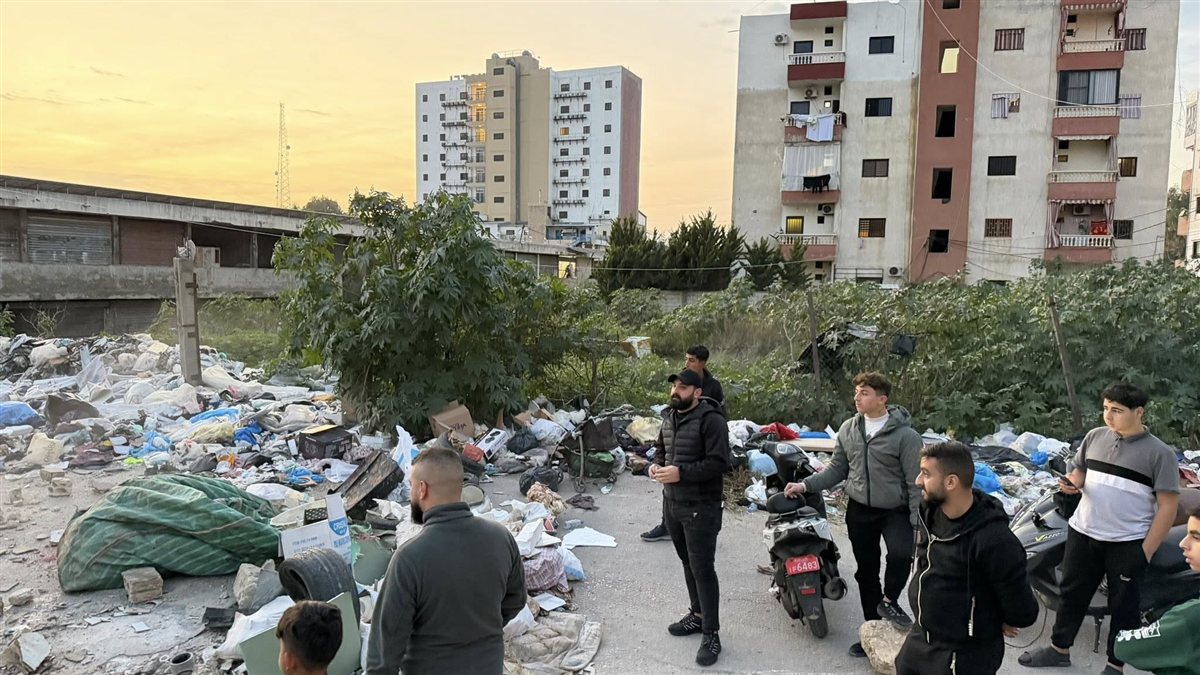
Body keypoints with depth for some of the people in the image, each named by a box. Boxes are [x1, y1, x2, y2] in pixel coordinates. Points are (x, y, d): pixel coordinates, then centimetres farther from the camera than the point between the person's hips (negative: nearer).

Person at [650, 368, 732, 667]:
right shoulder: (669, 417, 8)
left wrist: (681, 472, -27)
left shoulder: (711, 419, -17)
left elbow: (719, 462, -22)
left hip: (701, 508, -8)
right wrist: (656, 464, -1)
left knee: (703, 570, -3)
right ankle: (697, 614, 36)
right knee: (687, 564, 20)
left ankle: (711, 635, 7)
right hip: (671, 503, 8)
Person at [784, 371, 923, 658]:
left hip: (895, 510, -4)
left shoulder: (905, 435, -14)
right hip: (859, 510, 5)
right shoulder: (848, 429, 2)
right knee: (866, 572, 12)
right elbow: (837, 470, 8)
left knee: (901, 552, -30)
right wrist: (806, 485, -4)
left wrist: (918, 525, -14)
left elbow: (915, 483, -13)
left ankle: (889, 600, 1)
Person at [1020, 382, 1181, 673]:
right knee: (1072, 594, 16)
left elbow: (1167, 506, -10)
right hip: (1082, 533, 5)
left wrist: (1146, 552, -13)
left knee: (1123, 606, 10)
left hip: (1127, 543, -4)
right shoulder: (1095, 437, 3)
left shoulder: (1159, 453, -10)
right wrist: (1071, 484, -9)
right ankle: (1059, 649, 32)